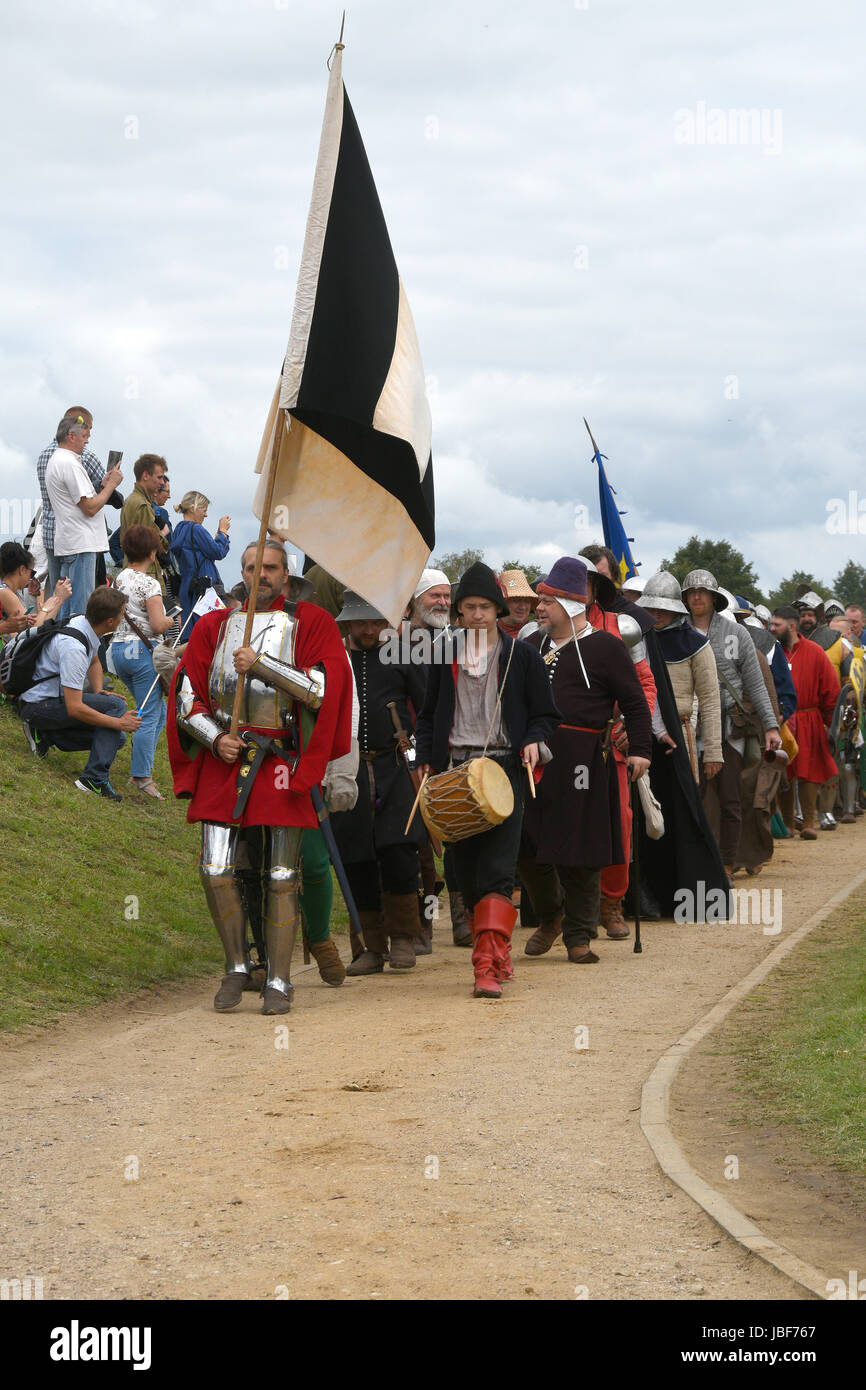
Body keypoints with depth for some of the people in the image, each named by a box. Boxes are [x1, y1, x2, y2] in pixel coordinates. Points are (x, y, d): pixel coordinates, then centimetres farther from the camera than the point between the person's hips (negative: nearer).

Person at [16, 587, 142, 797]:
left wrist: (98, 693, 5)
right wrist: (119, 722, -25)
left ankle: (44, 734, 9)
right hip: (38, 706, -9)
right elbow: (74, 708, -31)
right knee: (116, 705, -24)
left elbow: (94, 662, 21)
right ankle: (94, 778, -24)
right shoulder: (74, 647, -31)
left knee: (117, 738, 3)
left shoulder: (83, 622, -2)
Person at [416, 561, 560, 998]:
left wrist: (533, 741, -11)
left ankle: (488, 968, -19)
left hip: (503, 769, -3)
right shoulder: (444, 656, 13)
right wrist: (425, 759, 5)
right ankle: (497, 954, 19)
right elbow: (428, 714, 18)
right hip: (455, 771, 4)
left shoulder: (522, 656, 5)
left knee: (497, 872, -13)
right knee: (466, 871, 4)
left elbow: (545, 714, 9)